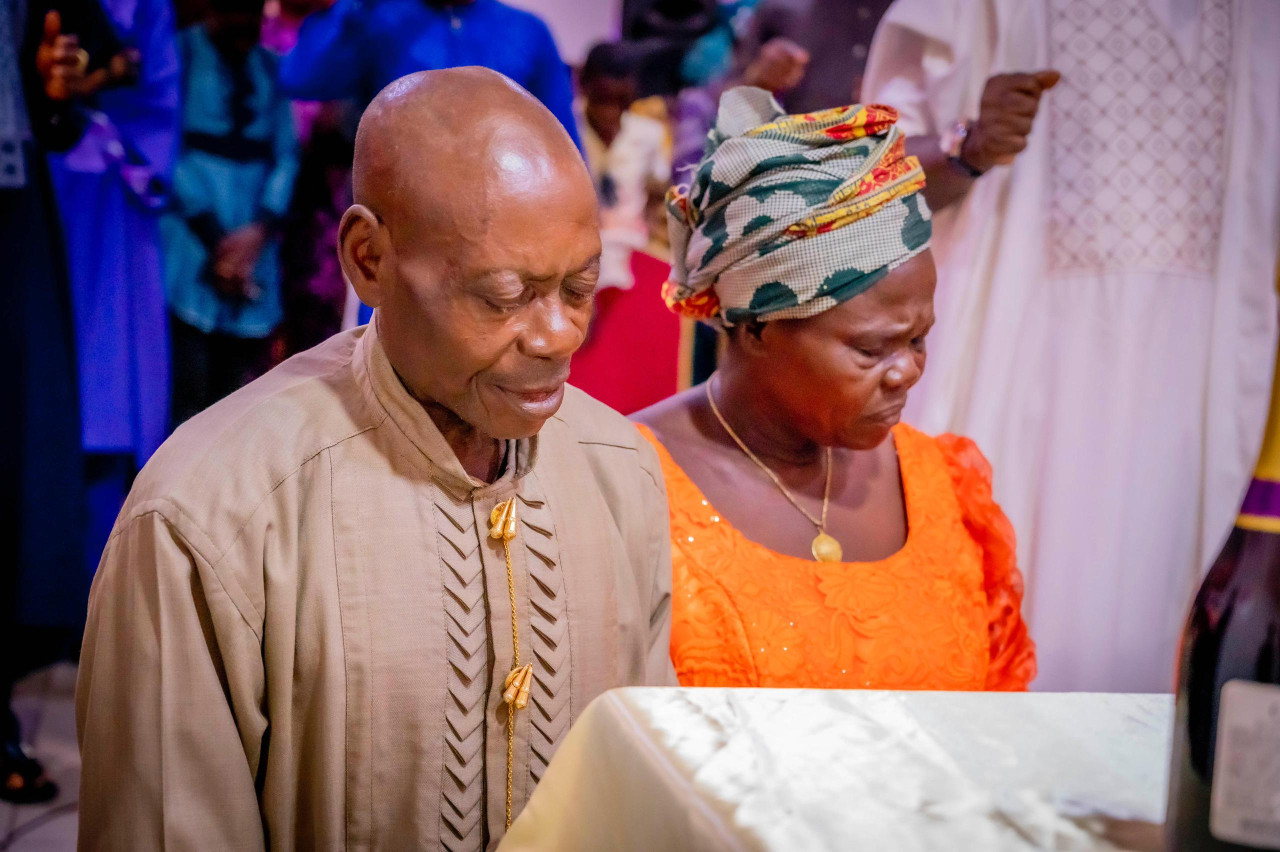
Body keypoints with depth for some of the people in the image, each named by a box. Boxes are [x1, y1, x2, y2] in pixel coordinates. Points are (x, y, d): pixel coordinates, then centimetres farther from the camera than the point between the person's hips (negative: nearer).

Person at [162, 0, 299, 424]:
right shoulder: (180, 54, 1)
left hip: (253, 245, 5)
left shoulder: (270, 67, 16)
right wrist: (214, 240, -8)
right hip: (190, 255, -4)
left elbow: (285, 155, 10)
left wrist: (260, 229, -8)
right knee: (188, 397, -10)